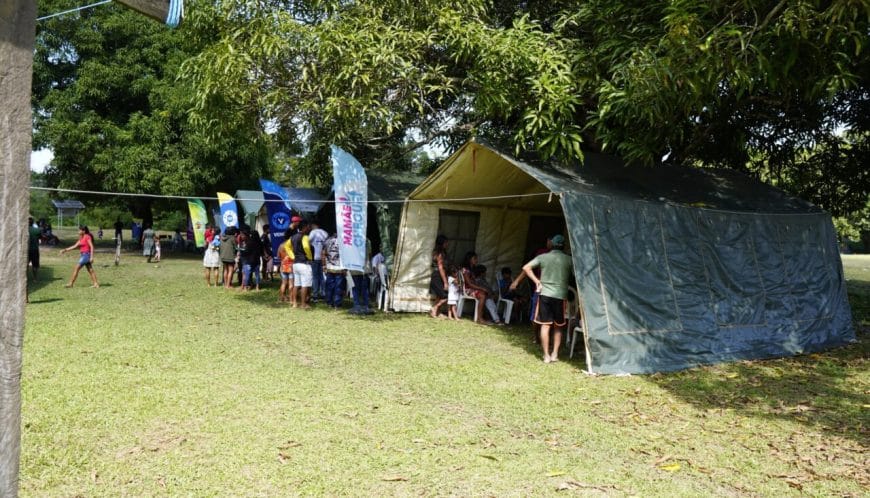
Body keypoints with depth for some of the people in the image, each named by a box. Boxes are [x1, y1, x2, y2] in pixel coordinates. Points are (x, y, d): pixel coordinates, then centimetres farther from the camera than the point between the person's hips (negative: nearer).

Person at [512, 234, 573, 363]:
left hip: (545, 293, 0)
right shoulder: (569, 260, 1)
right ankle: (555, 354, 8)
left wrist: (537, 281, 3)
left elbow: (526, 268, -1)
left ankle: (546, 355, 3)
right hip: (561, 295, 0)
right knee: (558, 327, 13)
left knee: (545, 325, 3)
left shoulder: (543, 257, 3)